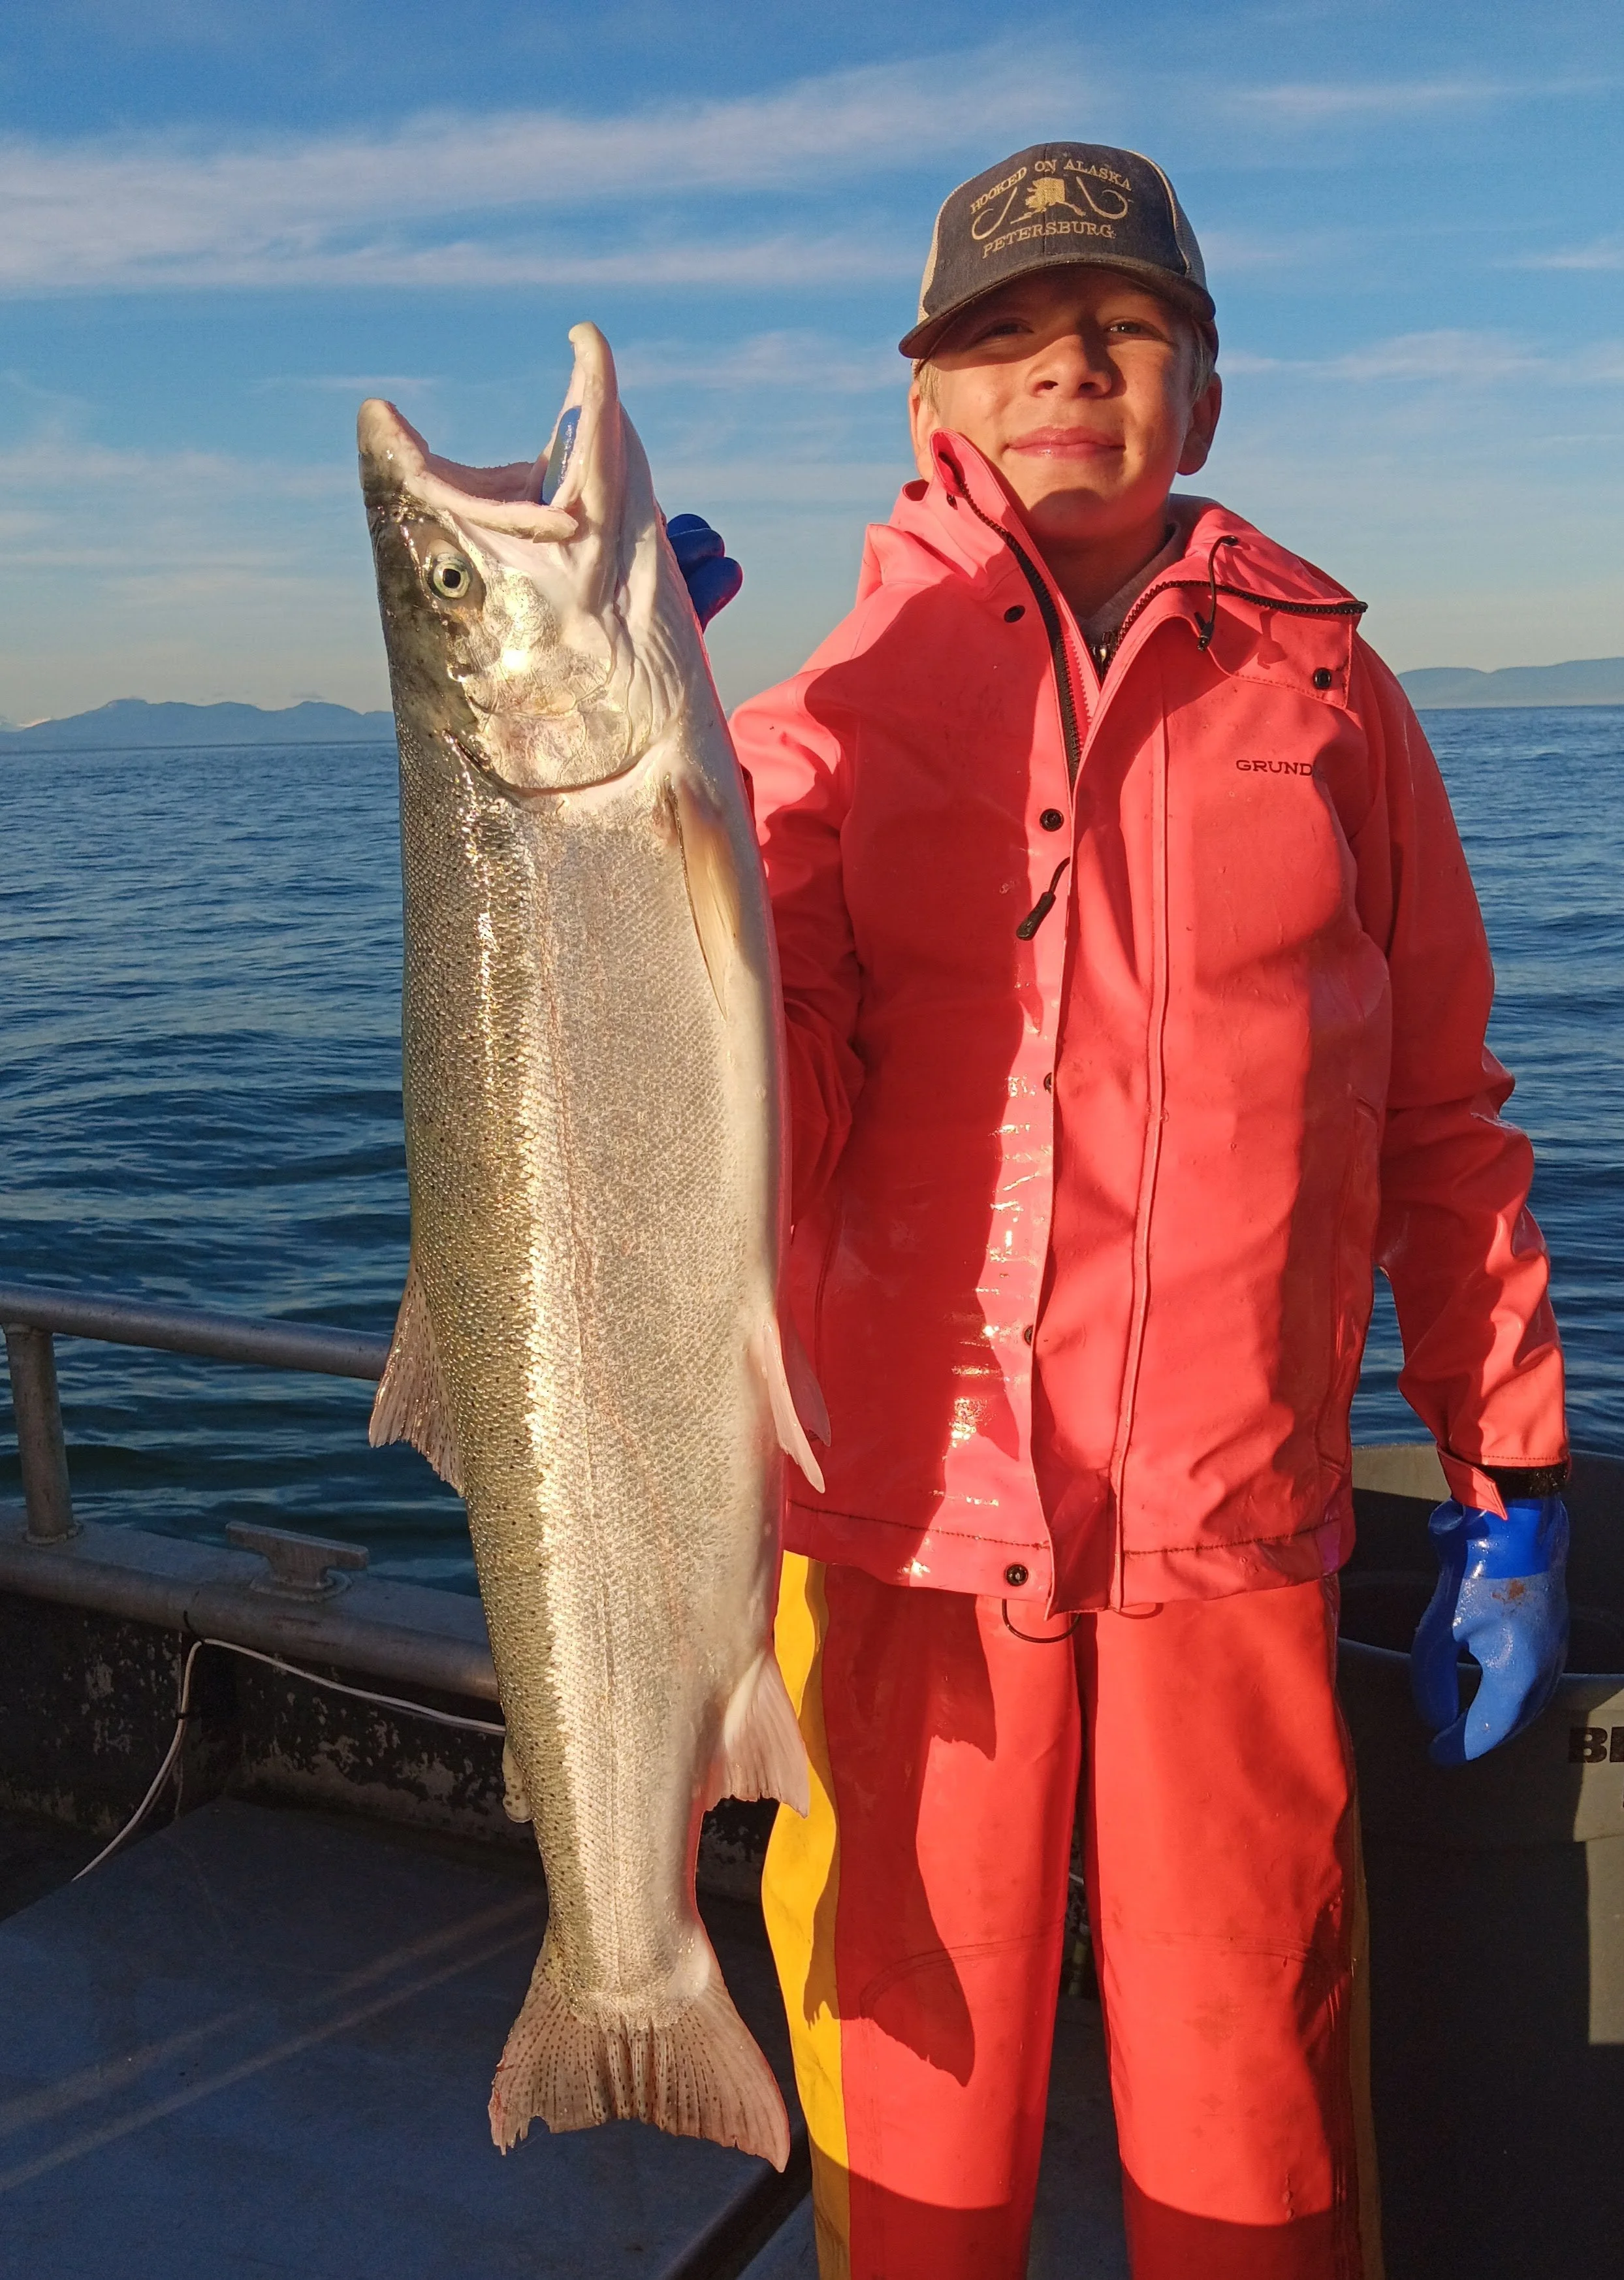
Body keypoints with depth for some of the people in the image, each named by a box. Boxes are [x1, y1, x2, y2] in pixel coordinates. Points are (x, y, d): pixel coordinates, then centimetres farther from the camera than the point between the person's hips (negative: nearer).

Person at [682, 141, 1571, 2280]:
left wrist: (1510, 1487, 9)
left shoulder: (1321, 685, 7)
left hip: (1236, 1530, 0)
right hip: (907, 1525, 0)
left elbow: (1443, 1121, 9)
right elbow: (768, 1140, -6)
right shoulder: (826, 725, 5)